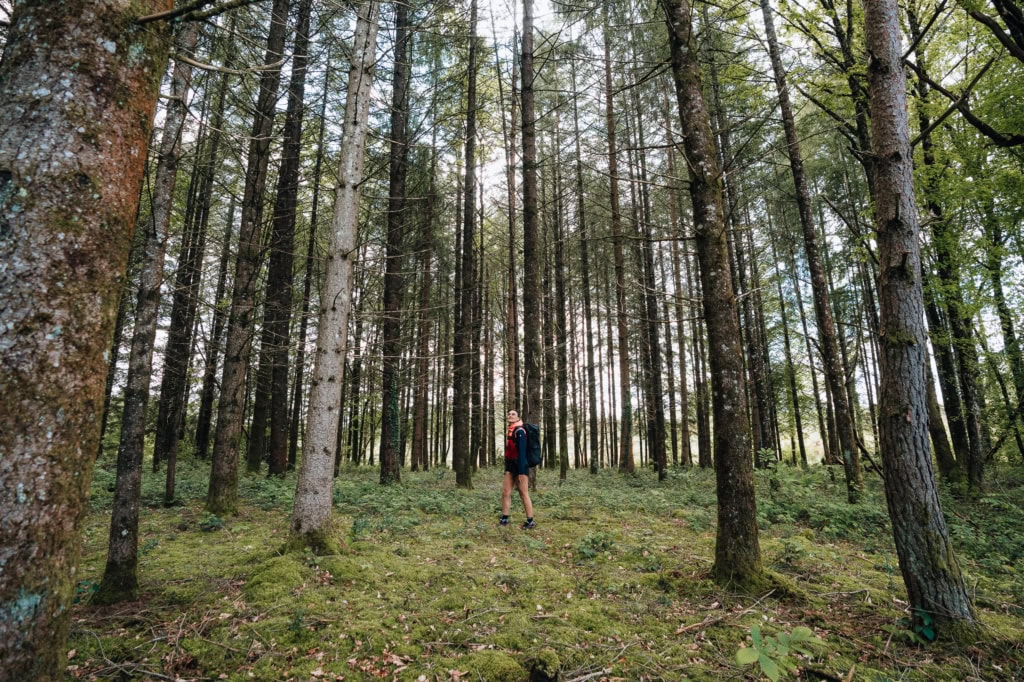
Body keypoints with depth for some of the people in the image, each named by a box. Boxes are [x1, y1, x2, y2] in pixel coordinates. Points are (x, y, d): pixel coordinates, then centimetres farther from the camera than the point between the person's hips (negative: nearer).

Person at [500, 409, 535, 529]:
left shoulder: (519, 431, -14)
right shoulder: (510, 431, 14)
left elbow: (522, 451, -19)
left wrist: (521, 471, -22)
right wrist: (507, 468, 18)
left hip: (520, 465, -9)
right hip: (510, 465, 9)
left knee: (524, 494, -1)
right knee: (505, 492, 5)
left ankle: (530, 522, 7)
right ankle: (504, 519, 12)